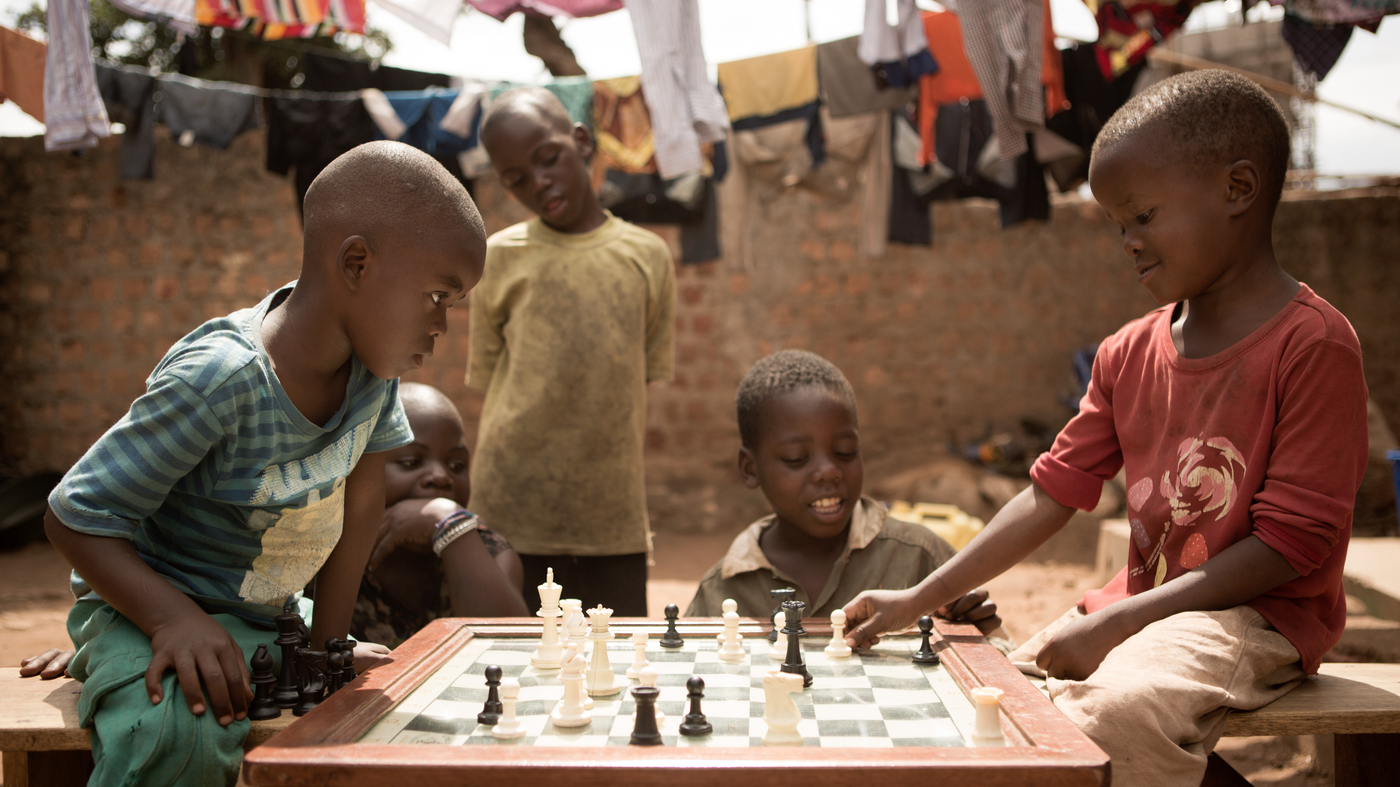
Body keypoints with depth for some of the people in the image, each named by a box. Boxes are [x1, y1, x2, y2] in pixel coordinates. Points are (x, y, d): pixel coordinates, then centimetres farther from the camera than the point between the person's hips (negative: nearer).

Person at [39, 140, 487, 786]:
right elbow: (74, 517, -26)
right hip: (151, 608, -7)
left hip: (276, 616, 7)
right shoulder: (221, 379, -31)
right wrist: (176, 618, -40)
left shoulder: (372, 354, -8)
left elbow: (362, 490, 3)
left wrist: (330, 633, 1)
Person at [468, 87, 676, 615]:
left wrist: (632, 505, 6)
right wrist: (491, 496, 4)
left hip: (612, 518, 1)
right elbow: (486, 384, 8)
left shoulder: (648, 256, 6)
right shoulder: (501, 258, 4)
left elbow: (645, 384, 9)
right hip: (514, 514, -1)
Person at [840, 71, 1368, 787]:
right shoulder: (1128, 354, 8)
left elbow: (1292, 542, -17)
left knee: (1121, 709, -34)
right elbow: (1054, 492, 7)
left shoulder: (1312, 345, -13)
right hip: (1140, 606, 8)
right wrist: (918, 600, 0)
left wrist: (1114, 623, -20)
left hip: (1260, 616, -8)